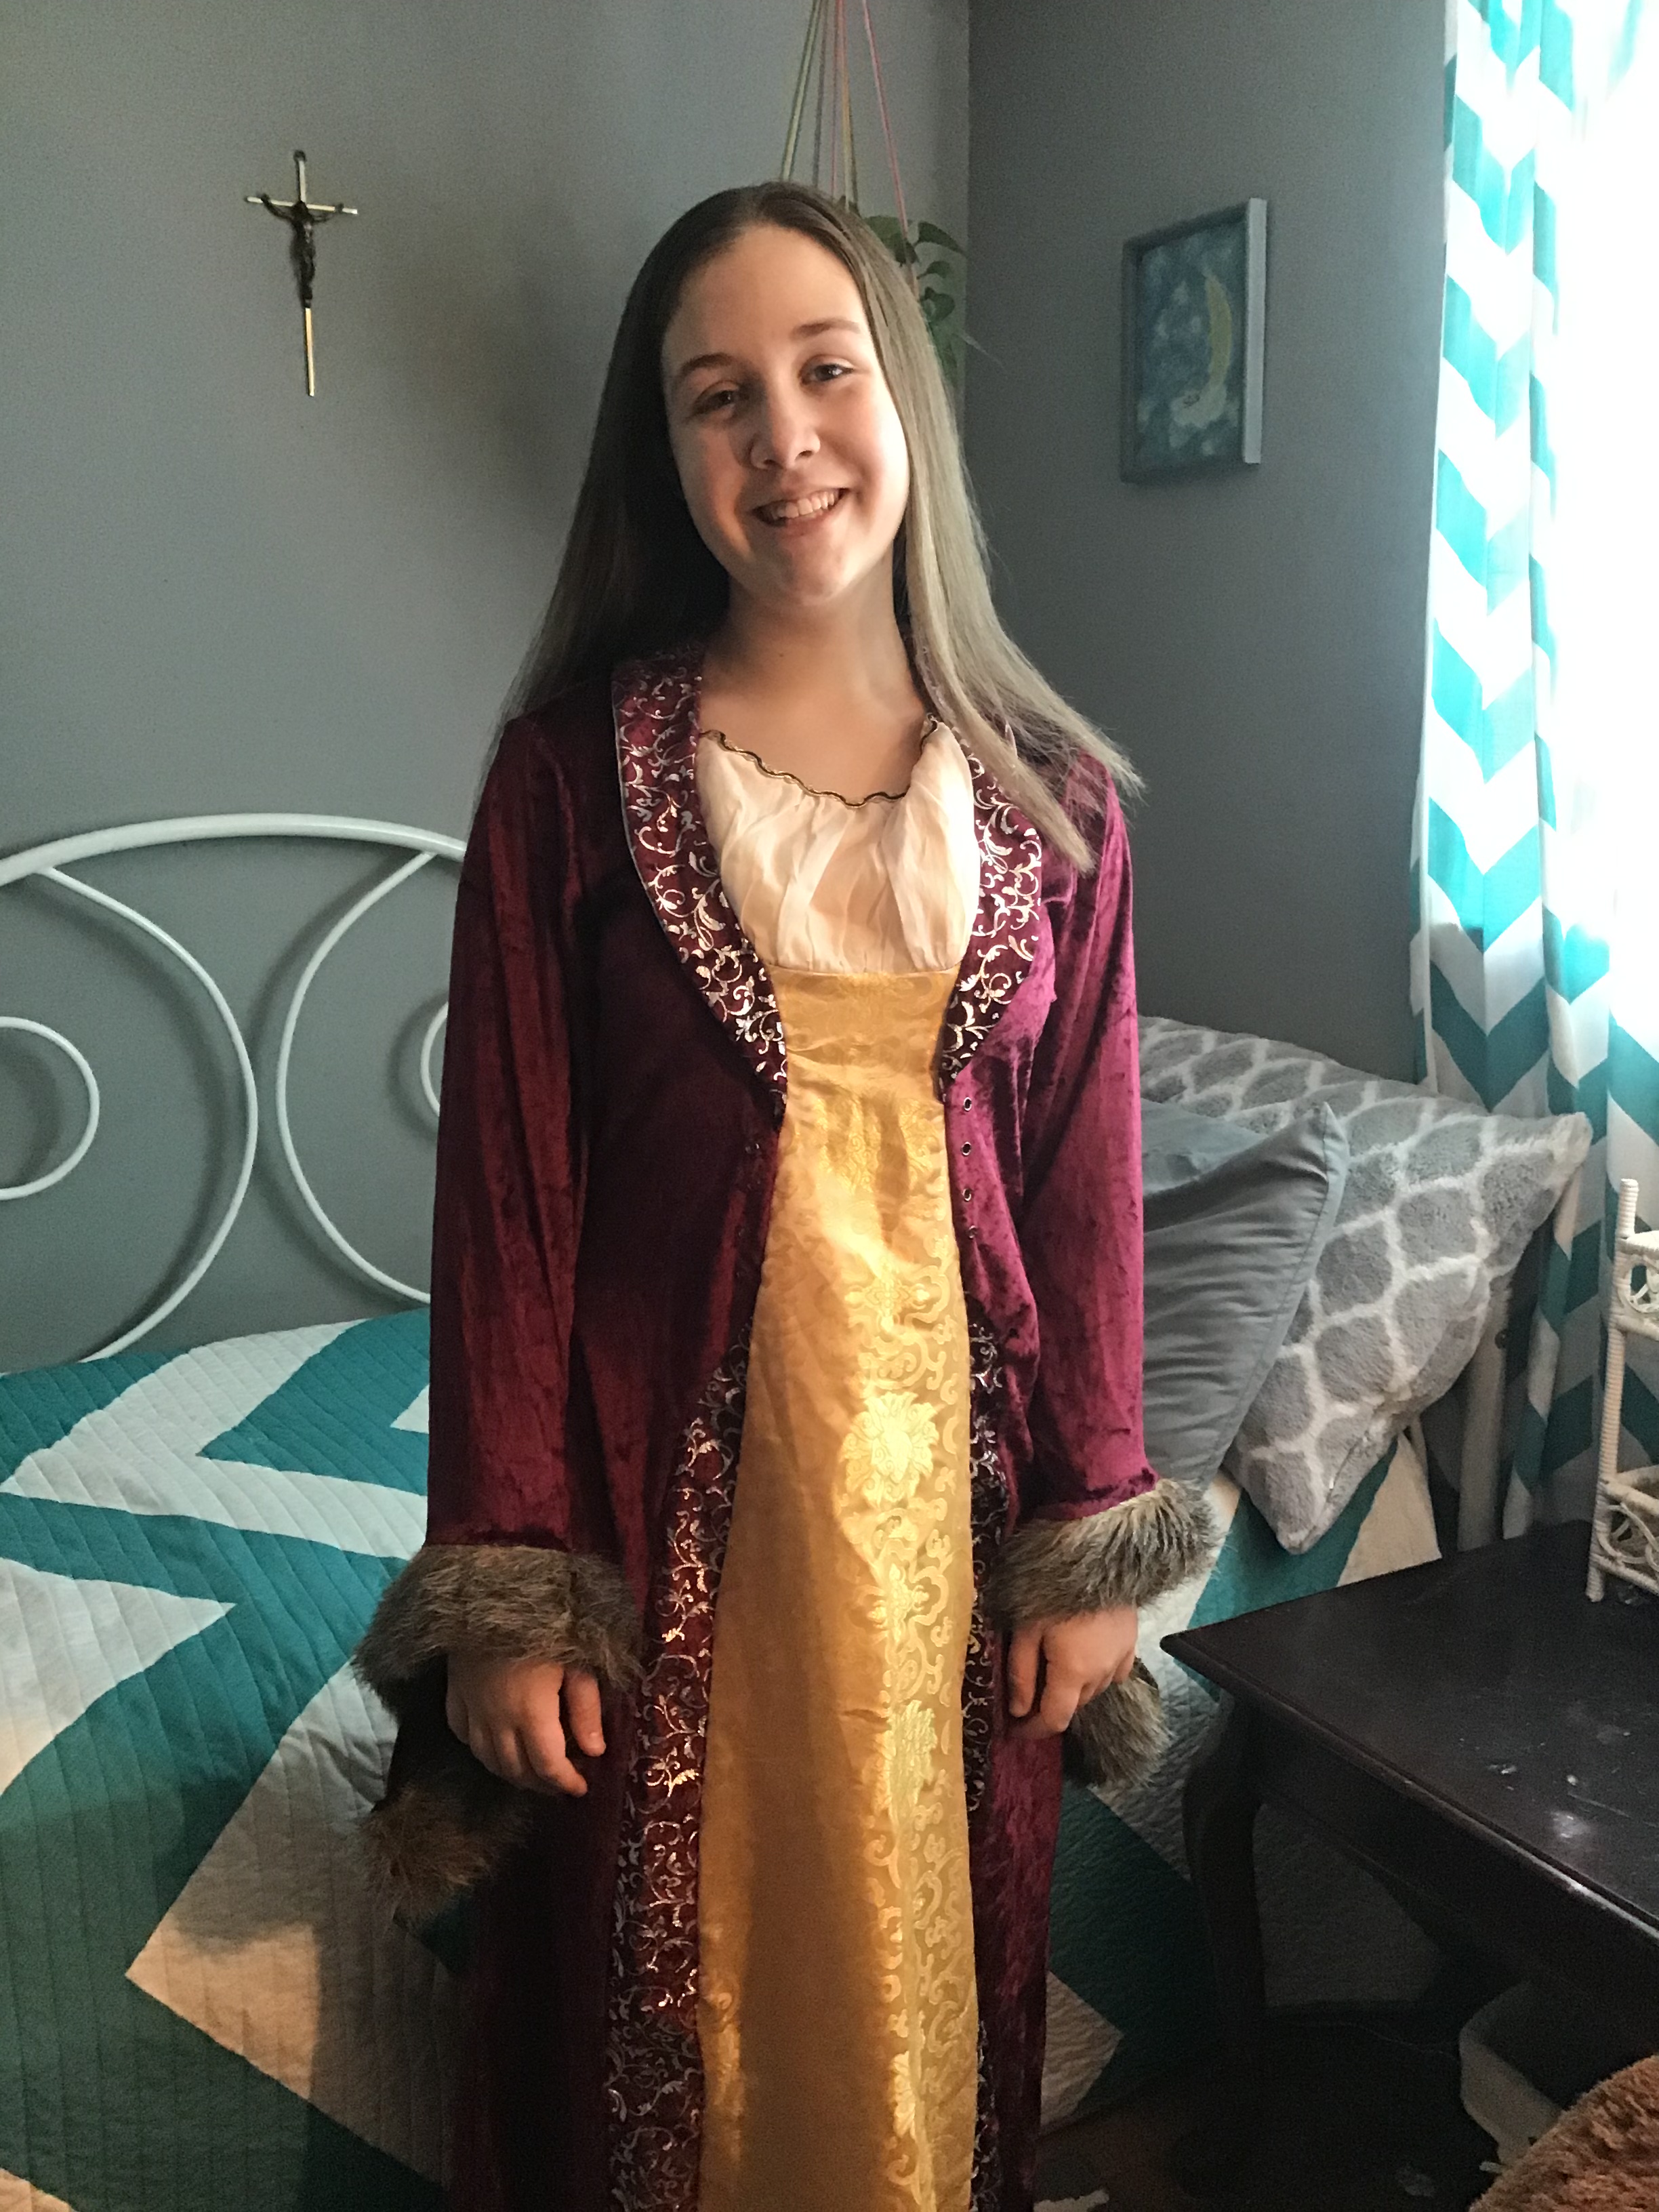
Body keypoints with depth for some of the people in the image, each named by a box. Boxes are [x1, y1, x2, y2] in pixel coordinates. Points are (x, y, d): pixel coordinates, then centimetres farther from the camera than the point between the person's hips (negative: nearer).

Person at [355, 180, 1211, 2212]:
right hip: (665, 1484, -2)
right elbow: (506, 1195, -7)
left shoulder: (1051, 798, 0)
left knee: (924, 1980, 20)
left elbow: (1087, 1183, 2)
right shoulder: (571, 773, -7)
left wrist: (1092, 1543, 3)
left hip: (947, 1470, 2)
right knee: (650, 1996, 16)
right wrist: (504, 1594, -8)